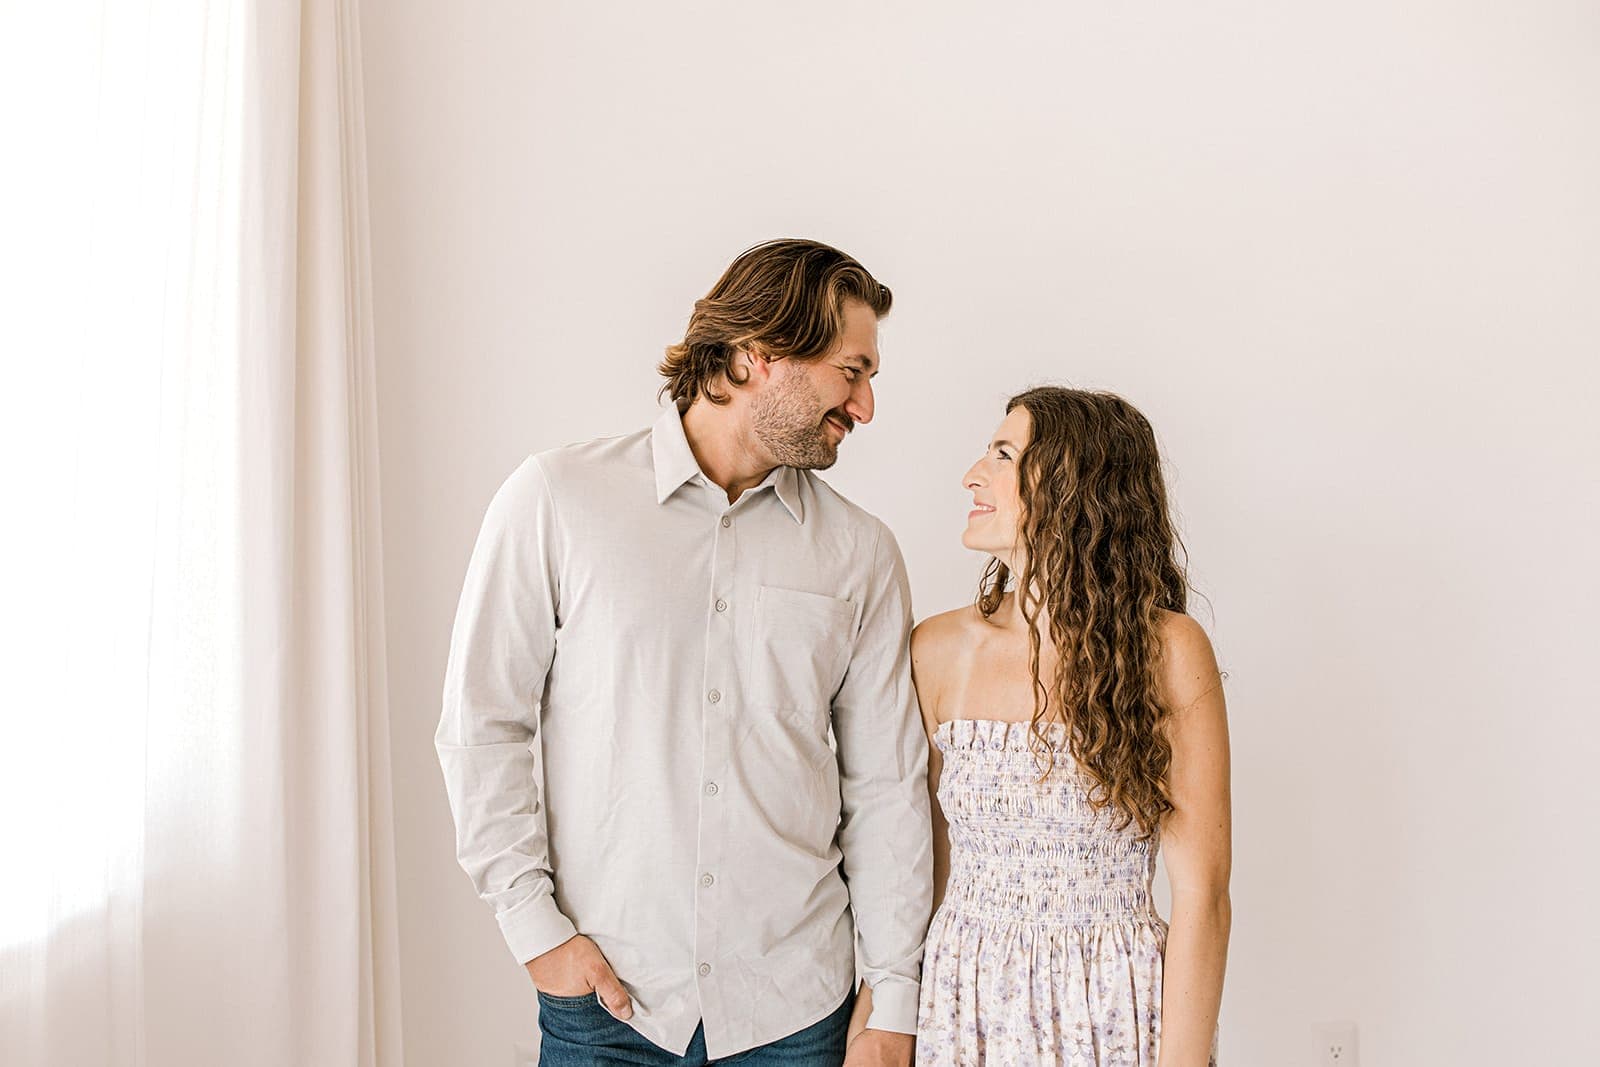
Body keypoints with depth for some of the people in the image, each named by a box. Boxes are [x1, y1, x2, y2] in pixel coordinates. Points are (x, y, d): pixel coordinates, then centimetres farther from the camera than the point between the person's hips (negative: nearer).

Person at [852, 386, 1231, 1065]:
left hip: (1115, 1010, -2)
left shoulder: (1166, 651, -12)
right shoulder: (938, 650, -4)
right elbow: (917, 867, 1)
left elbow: (1201, 894, -13)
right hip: (964, 1005, 3)